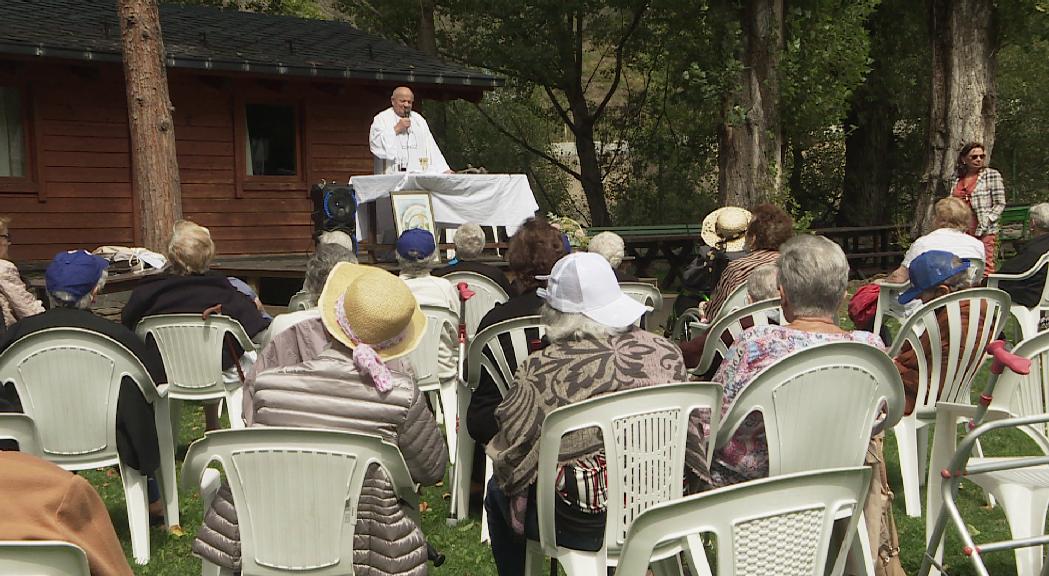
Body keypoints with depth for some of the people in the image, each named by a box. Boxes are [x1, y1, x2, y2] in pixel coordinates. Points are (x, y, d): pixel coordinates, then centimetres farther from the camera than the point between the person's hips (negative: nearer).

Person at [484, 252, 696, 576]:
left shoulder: (541, 372, -21)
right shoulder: (665, 351, -9)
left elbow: (508, 456, -13)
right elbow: (690, 433, 3)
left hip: (583, 528, -5)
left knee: (497, 492, 23)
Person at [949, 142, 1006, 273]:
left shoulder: (992, 175, 1)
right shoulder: (956, 179, 13)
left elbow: (1000, 204, -2)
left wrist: (985, 224, -12)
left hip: (984, 232, -4)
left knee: (984, 269, -9)